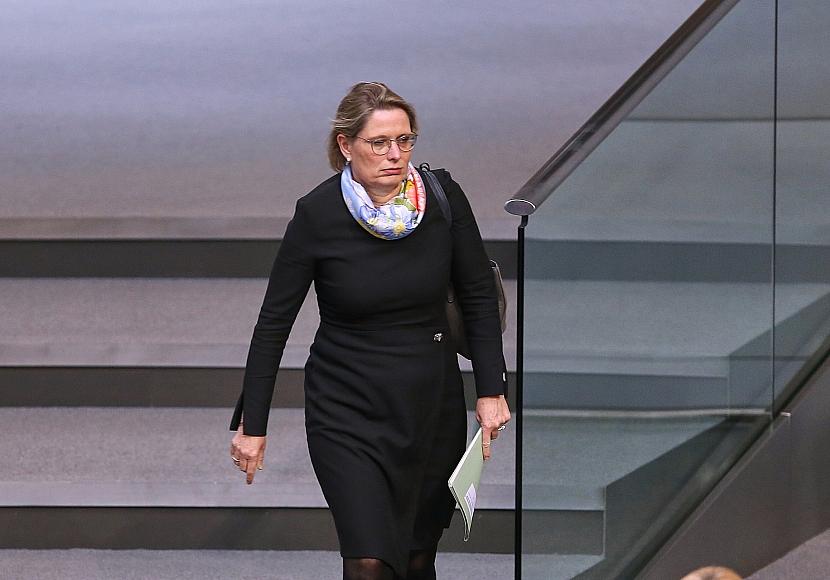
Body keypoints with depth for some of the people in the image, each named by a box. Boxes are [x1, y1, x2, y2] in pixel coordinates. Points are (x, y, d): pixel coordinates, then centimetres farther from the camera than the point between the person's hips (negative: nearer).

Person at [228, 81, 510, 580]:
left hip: (432, 404, 3)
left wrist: (491, 391, -2)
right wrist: (252, 424, -5)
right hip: (347, 408, -3)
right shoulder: (318, 215, -15)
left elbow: (479, 295, 3)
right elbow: (275, 320, -7)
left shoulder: (442, 197, -9)